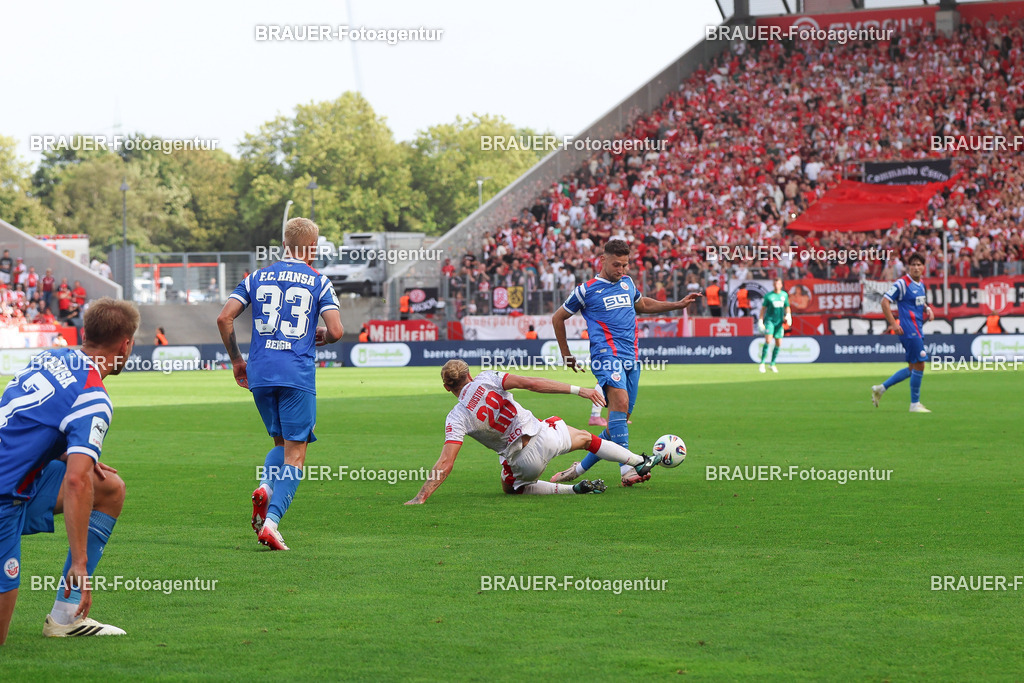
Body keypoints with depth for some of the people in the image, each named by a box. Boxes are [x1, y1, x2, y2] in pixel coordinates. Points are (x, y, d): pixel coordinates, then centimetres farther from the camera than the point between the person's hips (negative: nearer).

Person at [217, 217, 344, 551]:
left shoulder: (257, 277, 11)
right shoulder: (318, 281, 3)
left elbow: (224, 317, 3)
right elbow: (336, 330, -7)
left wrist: (236, 359, 14)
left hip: (260, 374, 4)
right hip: (298, 374, -4)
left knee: (281, 443, 21)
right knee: (295, 453, 0)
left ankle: (265, 486, -9)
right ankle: (271, 521, -15)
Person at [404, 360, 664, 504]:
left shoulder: (456, 419, -8)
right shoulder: (485, 379, -6)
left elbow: (446, 462, -17)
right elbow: (529, 383, -13)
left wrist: (421, 497, -15)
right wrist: (578, 390, -12)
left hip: (522, 460, -2)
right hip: (543, 435, 2)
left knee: (511, 487, 30)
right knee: (585, 438, 29)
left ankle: (573, 488, 10)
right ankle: (641, 462, 41)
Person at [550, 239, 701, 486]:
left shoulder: (627, 283, 18)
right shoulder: (587, 290, 2)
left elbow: (642, 304, 40)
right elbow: (558, 318, 13)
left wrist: (679, 304, 34)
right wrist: (566, 356, 14)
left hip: (632, 358, 7)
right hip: (606, 354, -7)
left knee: (619, 419, 3)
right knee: (620, 402, -29)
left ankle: (580, 468, 16)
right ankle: (627, 468, -36)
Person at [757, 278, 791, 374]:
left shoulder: (784, 295, 8)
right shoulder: (768, 296, -3)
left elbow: (787, 307, 18)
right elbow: (763, 308, 1)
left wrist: (788, 315, 0)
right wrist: (760, 321, -4)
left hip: (779, 322, 4)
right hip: (769, 320, -4)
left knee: (778, 344, 3)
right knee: (768, 341, -19)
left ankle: (772, 364, 16)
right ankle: (762, 363, -11)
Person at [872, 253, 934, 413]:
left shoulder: (921, 285, 13)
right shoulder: (902, 284, -11)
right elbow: (885, 302, -13)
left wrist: (927, 309, 9)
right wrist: (893, 324, -18)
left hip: (917, 330, 9)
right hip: (909, 330, -9)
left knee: (912, 368, 12)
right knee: (919, 365, -8)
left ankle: (880, 388, 20)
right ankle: (915, 404, 1)